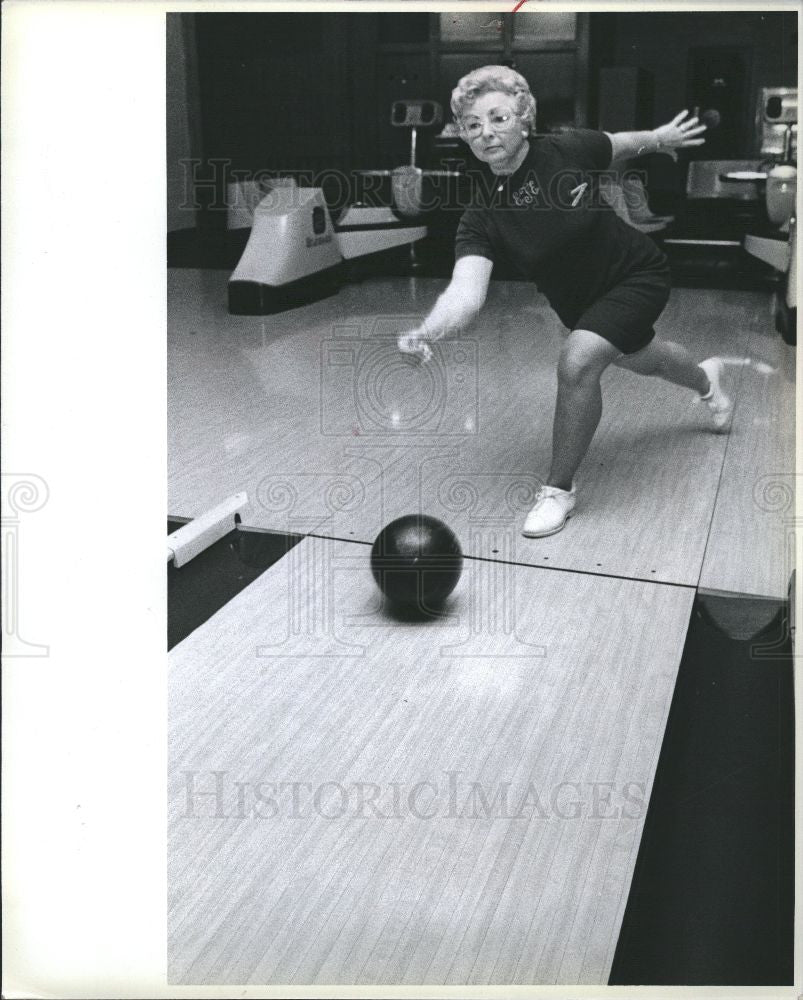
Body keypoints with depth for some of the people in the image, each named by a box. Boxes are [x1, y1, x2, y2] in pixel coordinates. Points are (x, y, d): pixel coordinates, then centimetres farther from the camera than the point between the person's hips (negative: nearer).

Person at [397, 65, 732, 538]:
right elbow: (466, 292, -39)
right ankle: (706, 378, 66)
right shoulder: (482, 215, -24)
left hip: (639, 274, -3)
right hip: (579, 301, 4)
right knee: (641, 360, 29)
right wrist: (428, 331, -58)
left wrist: (661, 137, 17)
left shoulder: (569, 150, -25)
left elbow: (621, 144, -1)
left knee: (577, 360, -28)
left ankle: (559, 490, -9)